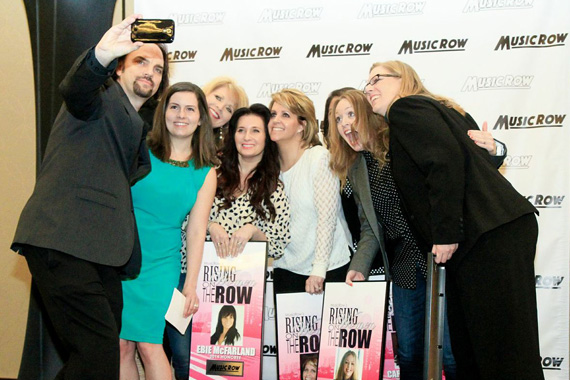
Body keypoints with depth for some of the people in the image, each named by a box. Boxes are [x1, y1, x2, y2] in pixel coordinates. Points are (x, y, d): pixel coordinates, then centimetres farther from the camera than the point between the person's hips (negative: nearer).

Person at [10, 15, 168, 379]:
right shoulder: (104, 96, 2)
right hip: (61, 240, -9)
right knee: (100, 349, -17)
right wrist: (101, 55, -44)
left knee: (107, 346, 6)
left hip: (103, 249, 9)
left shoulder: (138, 128, 28)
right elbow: (76, 90, -23)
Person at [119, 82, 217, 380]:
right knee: (120, 344, 1)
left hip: (159, 266, 0)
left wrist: (191, 285, 0)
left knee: (149, 345, -7)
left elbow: (196, 232, 4)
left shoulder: (205, 174, 5)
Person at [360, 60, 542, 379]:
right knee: (467, 346, 12)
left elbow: (446, 160, -17)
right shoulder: (437, 109, 27)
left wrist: (446, 233, -16)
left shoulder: (405, 107, -1)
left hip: (489, 237, -10)